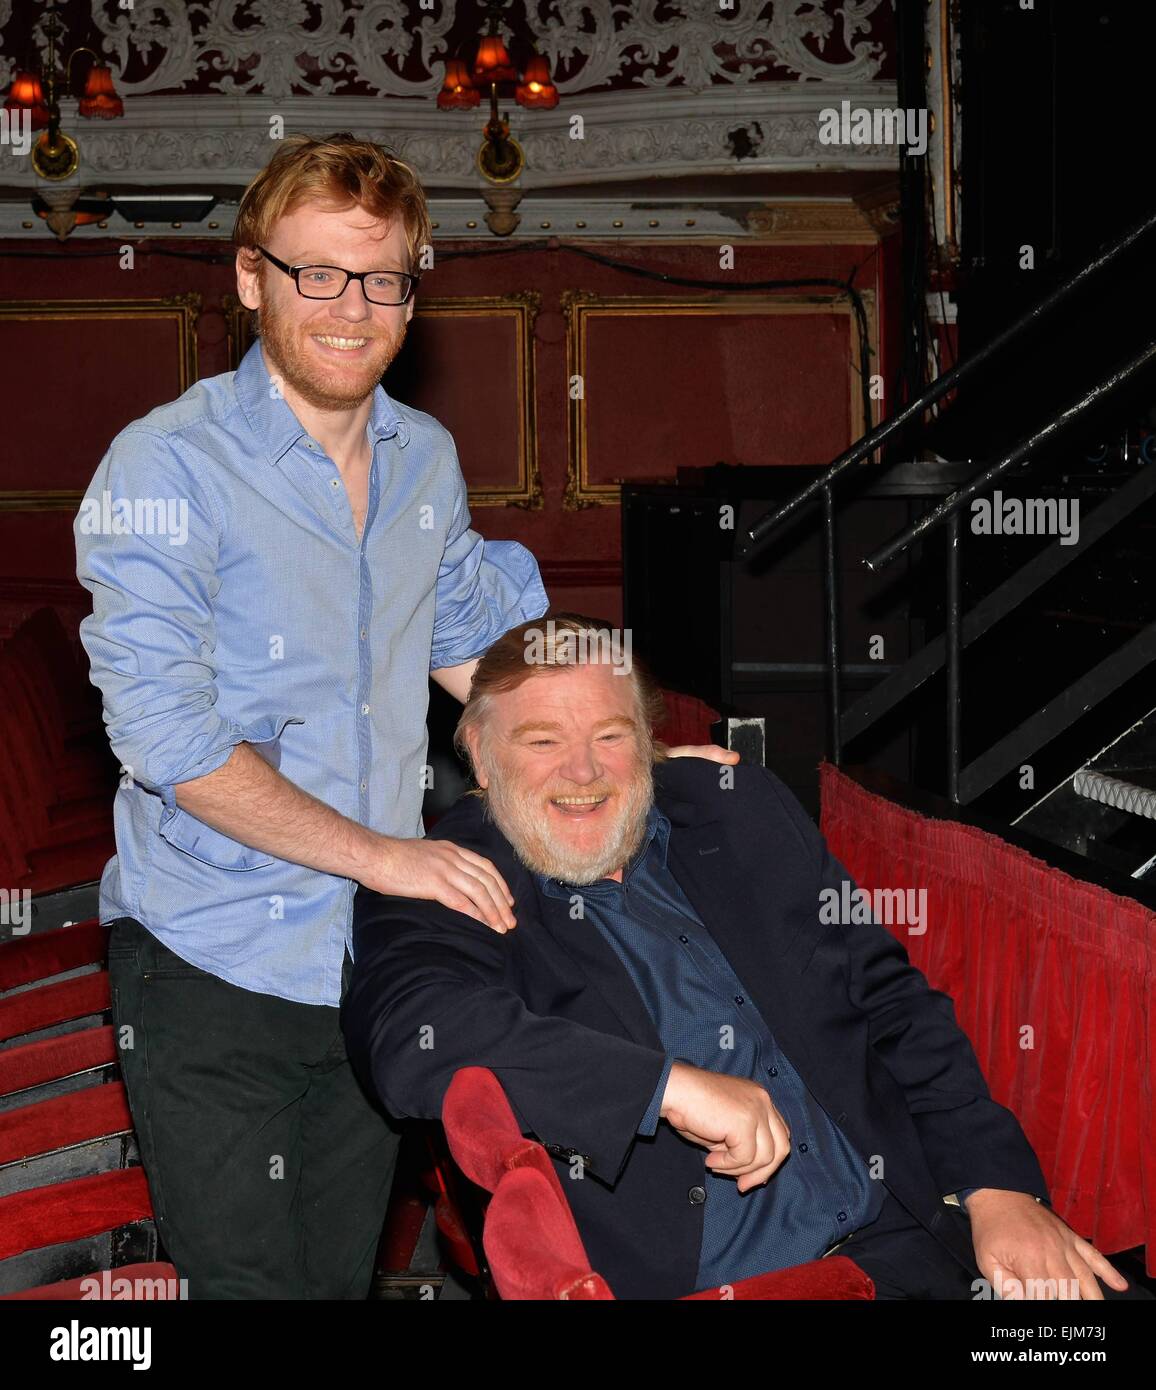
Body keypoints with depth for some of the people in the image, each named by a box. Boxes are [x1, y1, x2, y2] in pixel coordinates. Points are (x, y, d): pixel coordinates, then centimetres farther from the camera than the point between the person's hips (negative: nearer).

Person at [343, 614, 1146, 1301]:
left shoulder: (743, 812, 16)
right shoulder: (447, 891, 2)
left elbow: (896, 1008, 17)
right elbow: (412, 1040, -19)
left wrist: (998, 1190, 4)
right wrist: (672, 1084, -21)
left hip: (902, 1244, 4)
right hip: (673, 1279, -4)